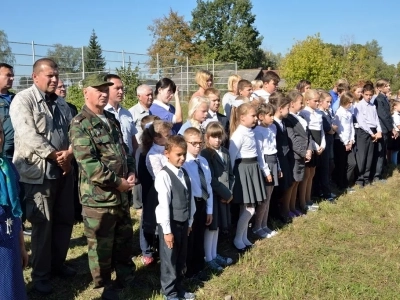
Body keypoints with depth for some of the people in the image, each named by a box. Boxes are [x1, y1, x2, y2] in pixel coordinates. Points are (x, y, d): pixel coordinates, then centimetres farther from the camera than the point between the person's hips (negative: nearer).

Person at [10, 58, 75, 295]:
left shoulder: (61, 103, 14)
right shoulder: (23, 100, -8)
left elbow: (72, 131, 8)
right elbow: (28, 135, -18)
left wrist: (69, 153, -11)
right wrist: (55, 156, -16)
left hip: (64, 170, 7)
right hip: (38, 172, -6)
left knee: (65, 220, 14)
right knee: (43, 224, 1)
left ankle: (58, 263, 32)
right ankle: (41, 275, 17)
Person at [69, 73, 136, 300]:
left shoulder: (112, 120, 12)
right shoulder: (80, 124, -13)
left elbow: (124, 149, 17)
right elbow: (88, 163, -22)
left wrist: (131, 174, 0)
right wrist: (117, 182, -18)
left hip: (121, 193, 8)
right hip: (98, 196, -7)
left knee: (125, 237, 20)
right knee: (101, 244, 7)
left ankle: (126, 276, 40)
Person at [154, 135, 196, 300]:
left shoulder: (184, 173, 5)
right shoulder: (164, 175, -18)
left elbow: (190, 198, 9)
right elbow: (164, 205, -19)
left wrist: (190, 221, 10)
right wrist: (167, 230, -17)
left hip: (183, 222, 7)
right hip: (170, 224, -7)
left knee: (181, 259, 18)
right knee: (169, 260, 8)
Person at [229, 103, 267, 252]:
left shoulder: (250, 132, 9)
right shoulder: (239, 134, -17)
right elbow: (231, 156, -16)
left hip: (253, 168, 8)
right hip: (243, 170, -8)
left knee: (248, 208, 14)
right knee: (249, 209, -3)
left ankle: (244, 237, 27)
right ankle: (237, 239, 13)